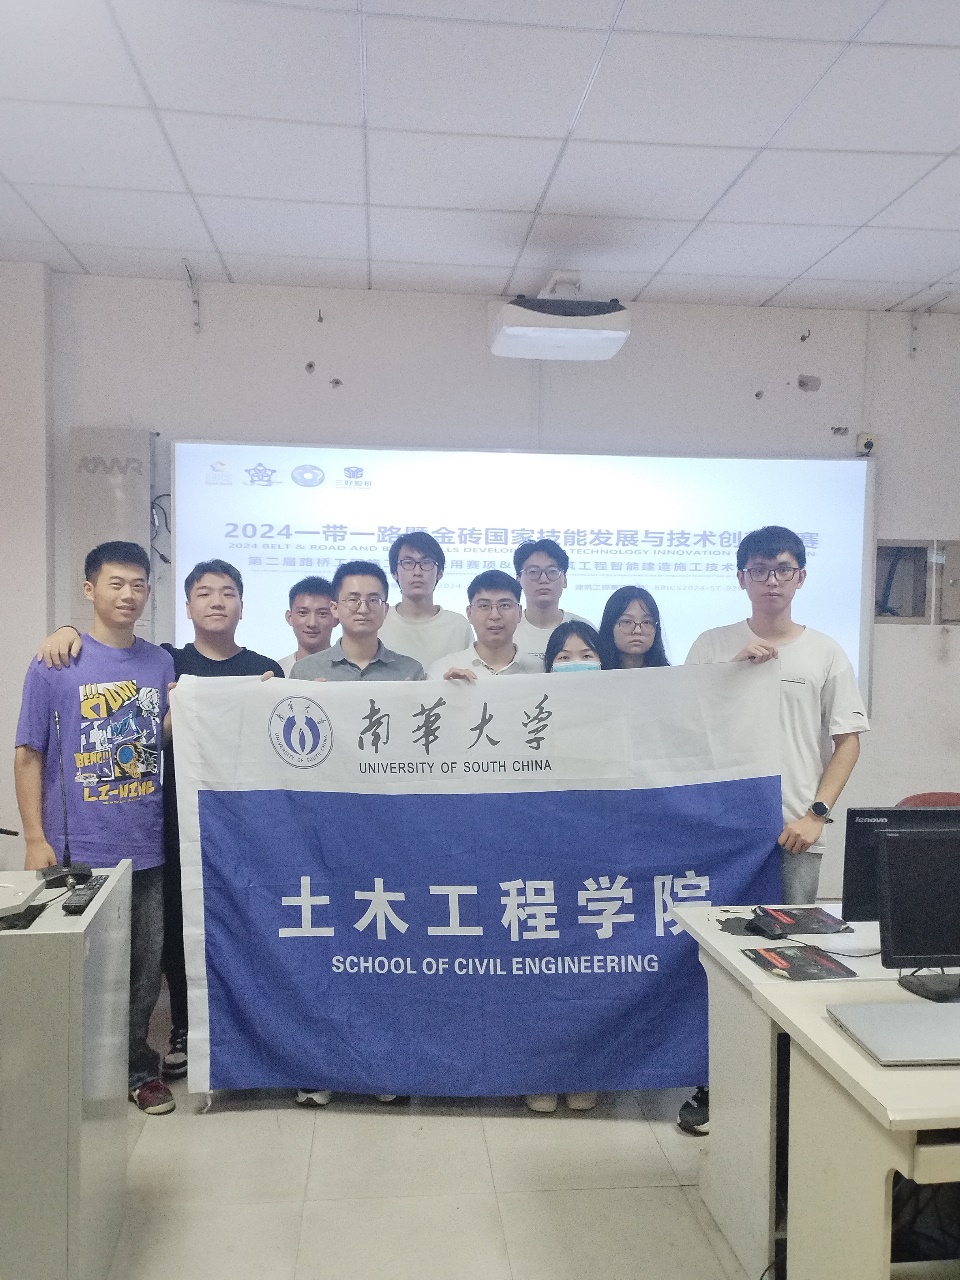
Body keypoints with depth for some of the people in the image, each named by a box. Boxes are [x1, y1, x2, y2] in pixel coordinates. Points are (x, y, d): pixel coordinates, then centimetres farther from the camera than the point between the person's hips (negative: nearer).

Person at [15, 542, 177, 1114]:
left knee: (145, 966, 12)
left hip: (148, 849, 3)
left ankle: (137, 1066, 29)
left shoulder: (162, 663, 6)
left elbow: (166, 743, 9)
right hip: (79, 851, -3)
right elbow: (29, 755, -3)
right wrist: (36, 839, -7)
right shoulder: (56, 663, -4)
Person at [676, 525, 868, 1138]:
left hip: (795, 834, 0)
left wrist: (816, 814, -6)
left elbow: (848, 741, 4)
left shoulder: (826, 652, 5)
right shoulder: (713, 646, 4)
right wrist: (735, 669, -10)